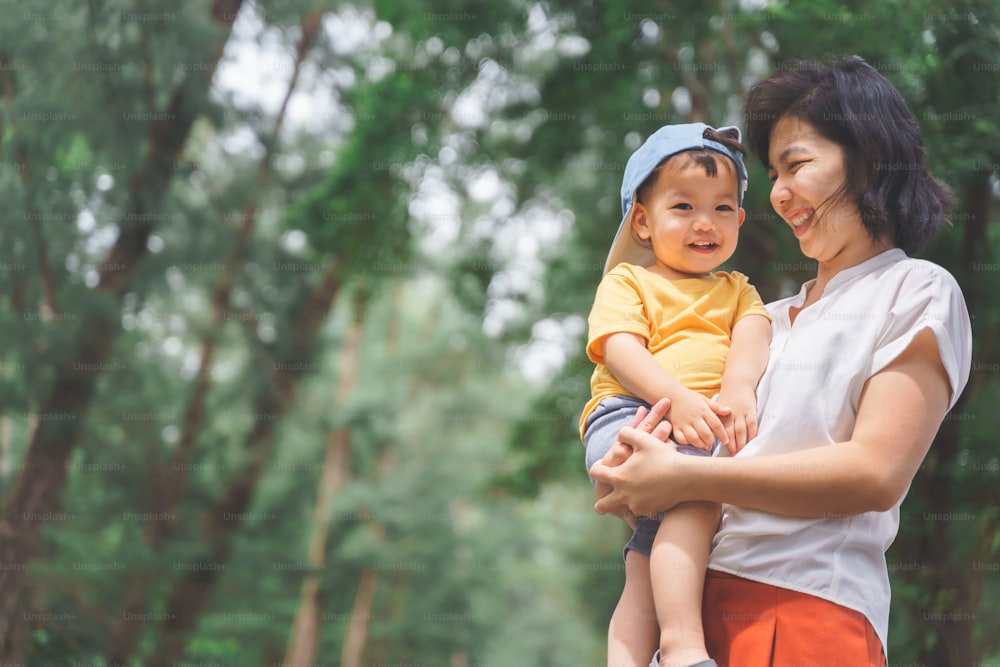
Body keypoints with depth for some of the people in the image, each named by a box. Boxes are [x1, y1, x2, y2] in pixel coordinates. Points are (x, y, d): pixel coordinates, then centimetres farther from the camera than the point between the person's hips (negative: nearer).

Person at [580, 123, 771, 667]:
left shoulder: (736, 291, 30)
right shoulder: (627, 282, 16)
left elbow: (753, 335, 8)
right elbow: (619, 350, -3)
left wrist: (738, 387, -17)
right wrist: (677, 399, -22)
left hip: (712, 436, 4)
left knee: (650, 565, -14)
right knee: (698, 495, -31)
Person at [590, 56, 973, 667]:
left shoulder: (917, 290, 2)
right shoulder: (775, 317, 23)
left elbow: (876, 473, -11)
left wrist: (685, 478, -14)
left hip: (810, 608, -6)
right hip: (713, 591, 6)